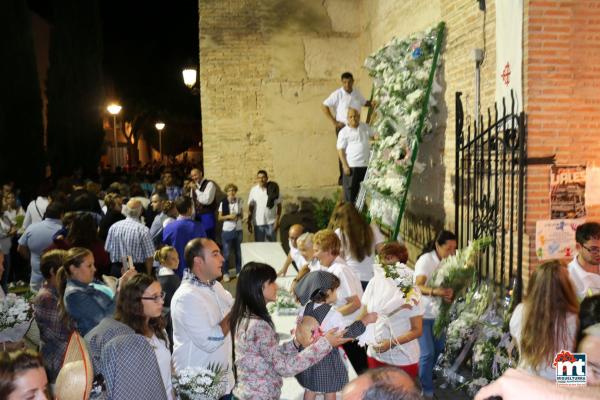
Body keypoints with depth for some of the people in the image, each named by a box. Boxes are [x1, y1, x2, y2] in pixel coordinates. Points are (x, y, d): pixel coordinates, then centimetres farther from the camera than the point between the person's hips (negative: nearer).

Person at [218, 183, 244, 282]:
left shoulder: (239, 201, 2)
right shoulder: (223, 203, -5)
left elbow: (242, 215, 8)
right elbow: (220, 217, -2)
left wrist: (238, 216, -13)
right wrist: (228, 216, -17)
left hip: (238, 230, 2)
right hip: (227, 230, -2)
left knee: (238, 252, 10)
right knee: (226, 253, 0)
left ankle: (239, 271, 21)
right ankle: (225, 273, 10)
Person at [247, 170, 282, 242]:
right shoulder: (253, 190, 0)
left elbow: (279, 206, -1)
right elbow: (250, 207, 3)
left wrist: (277, 220, -7)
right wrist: (249, 223, 0)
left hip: (271, 223, -1)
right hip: (258, 223, 1)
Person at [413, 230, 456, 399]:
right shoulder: (426, 260, -21)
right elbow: (418, 286, -31)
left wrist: (451, 294, -23)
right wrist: (435, 291, -50)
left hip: (439, 312, 7)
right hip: (423, 313, -7)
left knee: (438, 348, 18)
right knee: (427, 352, -7)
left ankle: (426, 376, 43)